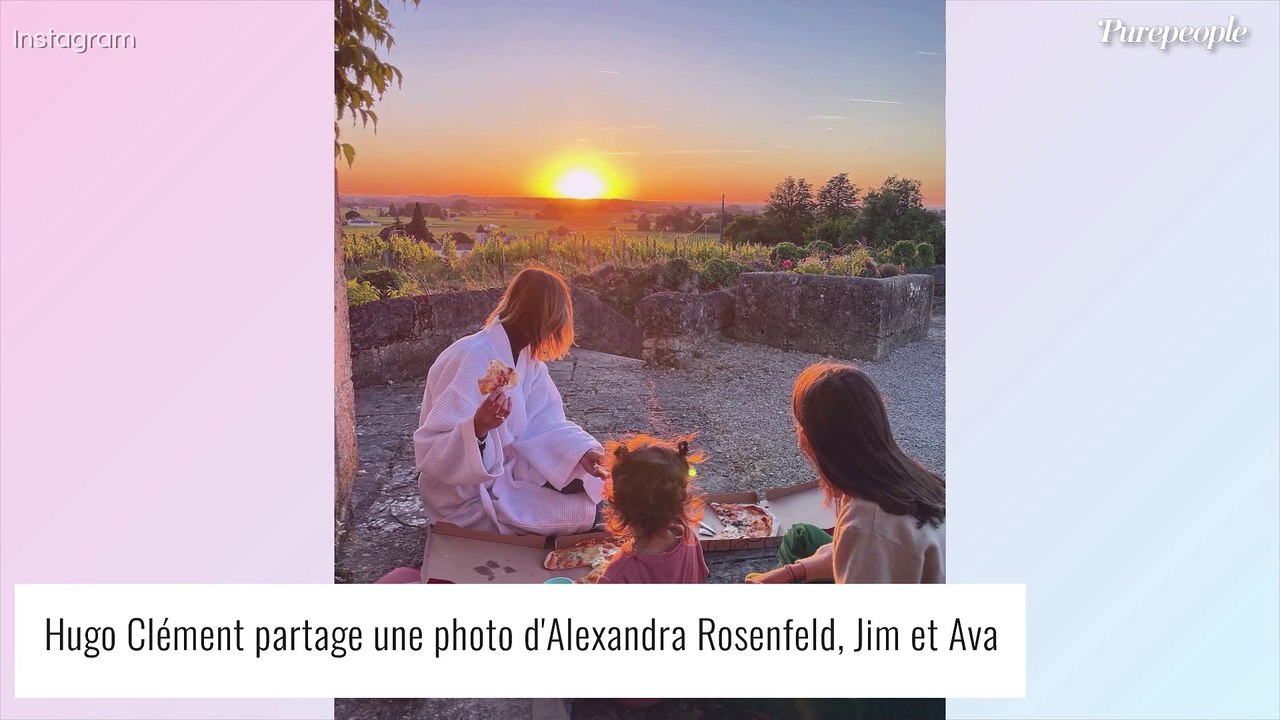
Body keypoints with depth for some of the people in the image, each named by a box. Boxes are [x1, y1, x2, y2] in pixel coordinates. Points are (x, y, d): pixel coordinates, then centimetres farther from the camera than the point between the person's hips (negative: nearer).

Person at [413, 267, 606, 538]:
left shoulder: (527, 355, -1)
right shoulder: (472, 359, -27)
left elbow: (544, 422, -6)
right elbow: (432, 451, -30)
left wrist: (582, 452, -24)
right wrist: (478, 428, -49)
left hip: (507, 469, 9)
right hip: (468, 494, -8)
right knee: (585, 515, -14)